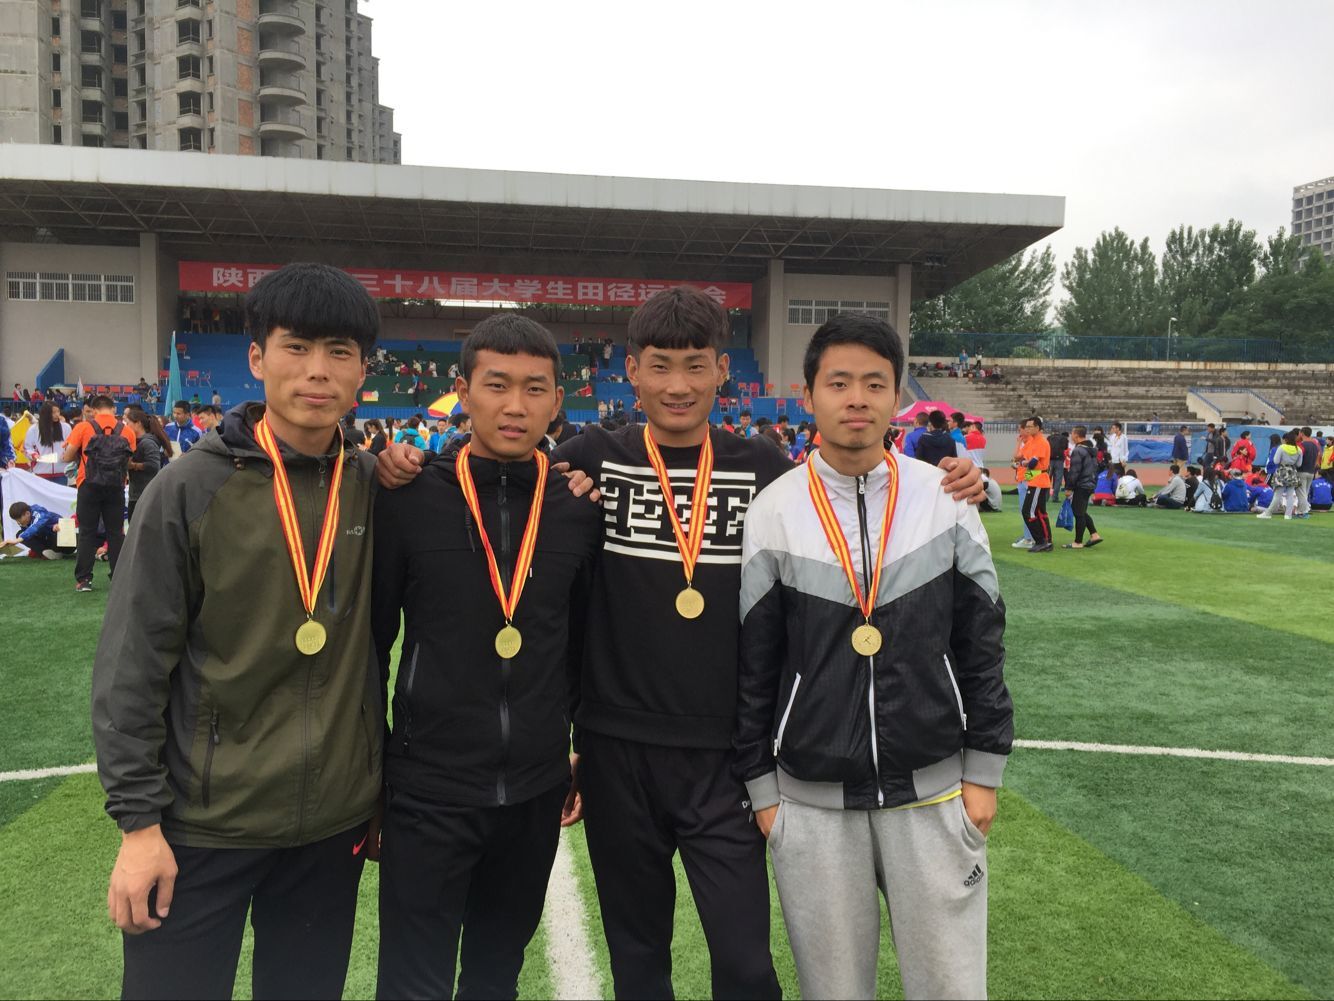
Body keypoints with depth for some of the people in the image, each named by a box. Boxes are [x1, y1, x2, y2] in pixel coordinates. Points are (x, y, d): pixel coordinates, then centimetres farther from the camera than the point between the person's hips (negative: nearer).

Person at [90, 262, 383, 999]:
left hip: (335, 821, 3)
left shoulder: (374, 487, 0)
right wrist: (137, 819, -9)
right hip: (203, 822, -3)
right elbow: (131, 666, -8)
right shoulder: (192, 489, -9)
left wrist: (379, 785, 10)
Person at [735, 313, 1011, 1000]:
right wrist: (761, 786, 1)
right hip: (811, 800, 0)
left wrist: (983, 772, 3)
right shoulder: (774, 511, -5)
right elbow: (752, 661, 0)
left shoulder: (944, 498, -2)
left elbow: (981, 641, 4)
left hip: (934, 791, 1)